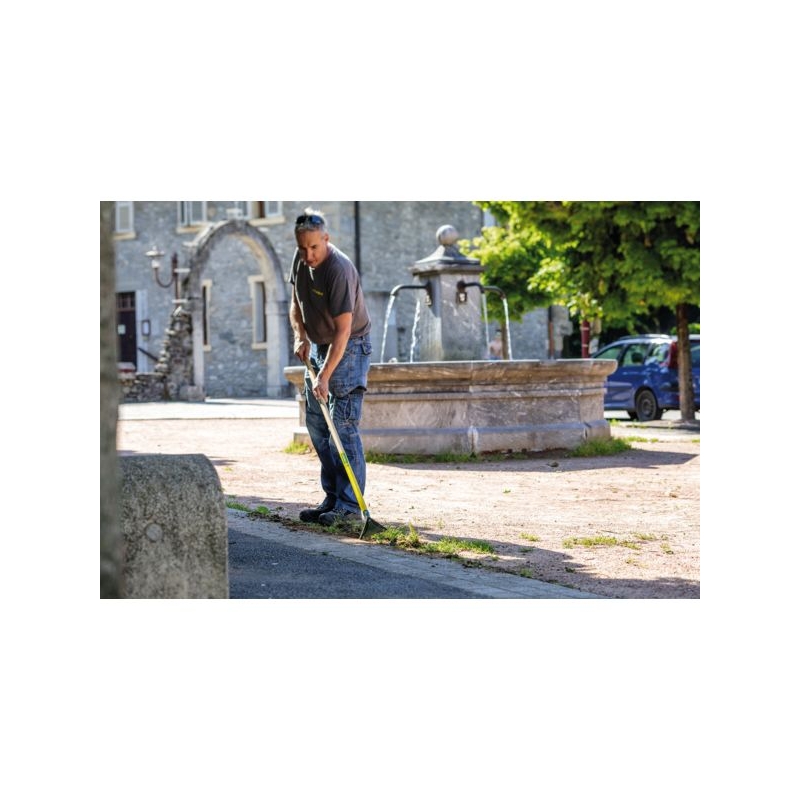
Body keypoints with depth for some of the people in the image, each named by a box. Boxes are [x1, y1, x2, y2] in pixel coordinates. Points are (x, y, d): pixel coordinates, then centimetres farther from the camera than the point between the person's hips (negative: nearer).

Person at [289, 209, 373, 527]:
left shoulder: (339, 270, -27)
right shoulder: (300, 260, -1)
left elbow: (343, 330, -29)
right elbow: (296, 305, 14)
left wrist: (324, 377, -32)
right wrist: (300, 336, -5)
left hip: (348, 348, -8)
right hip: (318, 346, 9)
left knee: (343, 426, -13)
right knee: (317, 424, 7)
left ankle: (349, 504, -10)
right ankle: (332, 498, 13)